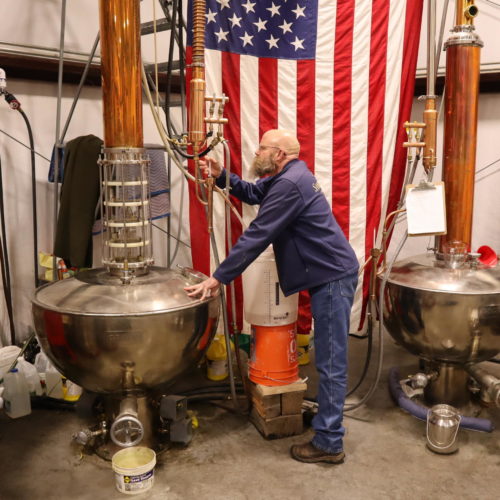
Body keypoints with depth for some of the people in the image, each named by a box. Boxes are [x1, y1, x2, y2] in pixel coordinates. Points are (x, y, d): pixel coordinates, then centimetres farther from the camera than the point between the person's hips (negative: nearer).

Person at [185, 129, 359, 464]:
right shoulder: (288, 177, 13)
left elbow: (256, 237, -23)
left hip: (333, 278, -11)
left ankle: (329, 444, 5)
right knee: (328, 357, 20)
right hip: (329, 275, 11)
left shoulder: (289, 184, -20)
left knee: (331, 362, -4)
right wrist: (221, 176, 7)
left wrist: (218, 278, -20)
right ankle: (326, 416, 35)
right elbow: (253, 193, 24)